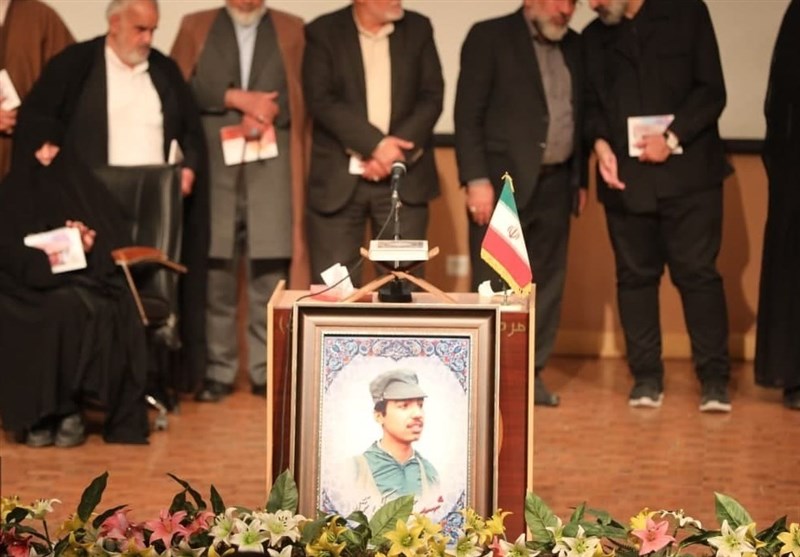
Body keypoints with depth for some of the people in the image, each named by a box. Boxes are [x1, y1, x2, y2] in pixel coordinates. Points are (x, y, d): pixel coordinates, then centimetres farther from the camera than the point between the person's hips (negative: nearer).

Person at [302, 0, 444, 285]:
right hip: (339, 178, -2)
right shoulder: (323, 32, 2)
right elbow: (320, 100, -8)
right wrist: (375, 144, -17)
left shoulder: (418, 28, 10)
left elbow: (432, 97, 3)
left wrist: (394, 152, -10)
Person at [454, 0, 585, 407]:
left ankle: (531, 374, 12)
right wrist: (476, 180, -14)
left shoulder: (573, 46, 15)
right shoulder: (489, 37, -3)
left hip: (554, 185, 6)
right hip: (504, 181, -5)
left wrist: (580, 179, 13)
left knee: (547, 283, 6)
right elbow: (467, 114, -7)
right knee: (494, 284, -4)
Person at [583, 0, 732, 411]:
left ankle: (714, 378, 0)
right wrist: (600, 141, -8)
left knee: (697, 273, -5)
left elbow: (712, 90, -2)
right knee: (635, 276, 4)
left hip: (687, 173, -3)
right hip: (624, 177, 3)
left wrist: (673, 136, -14)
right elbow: (591, 101, 13)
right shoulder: (594, 37, 15)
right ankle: (646, 377, 11)